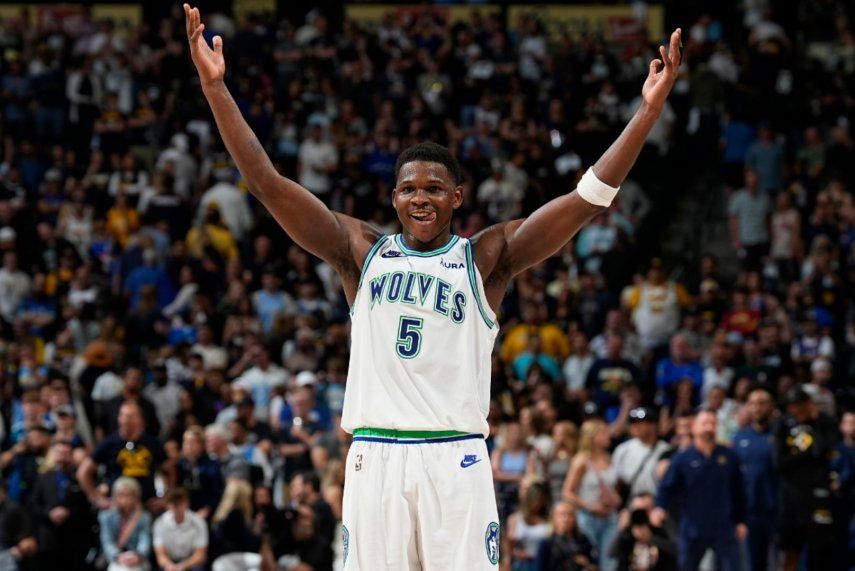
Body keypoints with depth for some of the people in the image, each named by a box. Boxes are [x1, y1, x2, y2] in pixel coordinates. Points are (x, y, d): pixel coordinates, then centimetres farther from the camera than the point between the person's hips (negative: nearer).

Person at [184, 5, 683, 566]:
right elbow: (268, 183, 6)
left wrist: (649, 111, -12)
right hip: (374, 455, 1)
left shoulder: (486, 257, 7)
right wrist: (215, 87, -2)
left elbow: (586, 199, -2)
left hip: (456, 458, -1)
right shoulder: (362, 251, 12)